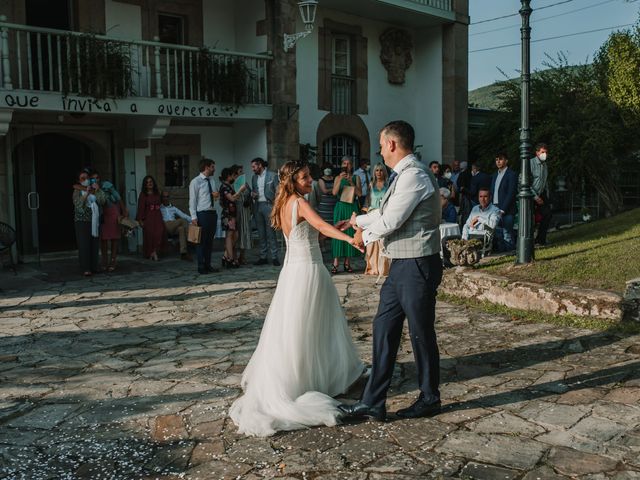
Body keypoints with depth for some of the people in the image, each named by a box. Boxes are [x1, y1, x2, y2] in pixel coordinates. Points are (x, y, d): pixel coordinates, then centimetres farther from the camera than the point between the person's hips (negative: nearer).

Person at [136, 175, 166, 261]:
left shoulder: (157, 193, 14)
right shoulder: (143, 195, 0)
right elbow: (141, 208, -4)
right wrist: (140, 220, -9)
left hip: (157, 216, 3)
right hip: (148, 217, -3)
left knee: (160, 233, -15)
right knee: (149, 235, -4)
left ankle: (155, 251, -7)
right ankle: (149, 254, 9)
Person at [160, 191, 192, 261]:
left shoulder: (173, 208, 29)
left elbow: (183, 215, 19)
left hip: (174, 228, 4)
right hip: (165, 227, -4)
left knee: (181, 228, -35)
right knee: (182, 220, -28)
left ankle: (183, 253, -42)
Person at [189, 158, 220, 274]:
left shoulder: (212, 181, 15)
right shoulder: (195, 182, -7)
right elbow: (192, 200, -9)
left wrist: (217, 195, 1)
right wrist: (193, 217, -16)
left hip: (213, 213, 7)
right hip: (202, 214, -7)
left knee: (210, 241, 12)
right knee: (202, 241, -3)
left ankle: (208, 266, 19)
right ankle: (201, 268, 4)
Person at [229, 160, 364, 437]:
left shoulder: (284, 205, 12)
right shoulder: (300, 203, -14)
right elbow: (322, 226, -31)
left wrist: (338, 227, 8)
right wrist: (349, 238, -42)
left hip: (292, 268, 8)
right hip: (308, 270, -8)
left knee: (287, 329, 13)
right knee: (303, 329, 2)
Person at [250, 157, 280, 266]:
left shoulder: (273, 175, -1)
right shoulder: (254, 177, 17)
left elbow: (278, 191, -3)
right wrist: (252, 194, 3)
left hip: (268, 205, -6)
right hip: (258, 206, 6)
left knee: (270, 232, -8)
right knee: (261, 233, 7)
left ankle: (274, 257, -4)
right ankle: (263, 257, 12)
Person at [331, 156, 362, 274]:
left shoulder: (356, 177, 8)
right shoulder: (338, 178, 7)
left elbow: (360, 193, -3)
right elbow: (334, 192, -8)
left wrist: (351, 183, -13)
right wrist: (340, 179, -18)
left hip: (352, 208, 1)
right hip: (340, 207, -1)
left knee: (350, 233, 1)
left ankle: (347, 263, 9)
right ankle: (336, 263, -6)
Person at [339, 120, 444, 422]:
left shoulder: (414, 175, -18)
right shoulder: (403, 175, 14)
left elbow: (390, 221, -18)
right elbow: (386, 211, 23)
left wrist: (364, 235, -2)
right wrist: (358, 219, 32)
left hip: (417, 266, -10)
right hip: (401, 266, 10)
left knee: (421, 333, 5)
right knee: (384, 329, 9)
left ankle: (430, 399, 25)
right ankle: (372, 403, 15)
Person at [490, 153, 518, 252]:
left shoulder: (511, 175, -6)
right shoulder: (495, 175, 18)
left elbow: (511, 194, -12)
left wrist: (503, 209, -16)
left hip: (506, 211, -7)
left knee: (507, 236, -6)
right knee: (498, 236, 9)